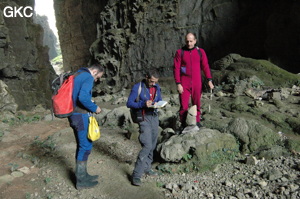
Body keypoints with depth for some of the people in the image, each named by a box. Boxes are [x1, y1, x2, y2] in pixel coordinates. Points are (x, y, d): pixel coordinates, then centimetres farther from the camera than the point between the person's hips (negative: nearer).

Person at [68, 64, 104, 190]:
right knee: (86, 146, -1)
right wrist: (94, 108, -11)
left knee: (81, 146, 17)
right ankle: (81, 181, 8)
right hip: (81, 116, -10)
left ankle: (82, 175, 27)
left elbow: (75, 95, 17)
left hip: (73, 114, 10)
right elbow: (83, 97, -26)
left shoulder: (78, 75, 17)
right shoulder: (88, 77, -12)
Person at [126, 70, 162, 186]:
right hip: (144, 118, -6)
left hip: (154, 117, 7)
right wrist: (143, 104, -23)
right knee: (147, 145, -16)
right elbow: (129, 103, -10)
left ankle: (147, 168, 30)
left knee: (152, 145, 12)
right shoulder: (137, 87, -9)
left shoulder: (157, 87, 8)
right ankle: (136, 175, -9)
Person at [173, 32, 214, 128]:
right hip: (184, 84, -2)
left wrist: (209, 80, -7)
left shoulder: (200, 52, 5)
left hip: (197, 83, 2)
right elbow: (176, 69, -3)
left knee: (197, 103, 10)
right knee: (184, 105, -1)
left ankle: (197, 122, 25)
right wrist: (178, 84, -10)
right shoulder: (180, 52, -1)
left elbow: (205, 66, 4)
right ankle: (183, 125, 12)